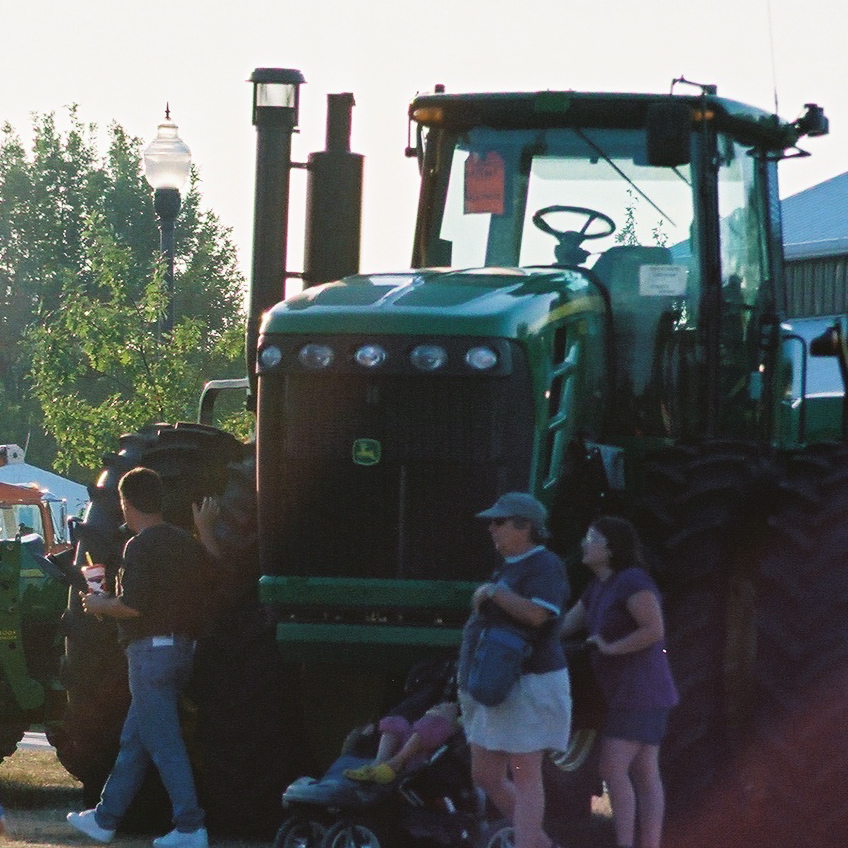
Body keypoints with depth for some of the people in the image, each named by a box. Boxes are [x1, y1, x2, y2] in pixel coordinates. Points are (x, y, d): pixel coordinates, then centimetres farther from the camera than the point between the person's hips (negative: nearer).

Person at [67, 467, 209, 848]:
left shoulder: (140, 546, -14)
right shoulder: (185, 543, 11)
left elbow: (133, 606, -21)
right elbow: (195, 598, 15)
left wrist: (100, 604, -1)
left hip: (151, 649, -9)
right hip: (182, 644, 9)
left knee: (164, 744, -7)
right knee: (133, 740, 16)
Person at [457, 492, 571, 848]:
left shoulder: (544, 565, -12)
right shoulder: (510, 567, 18)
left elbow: (537, 613, -29)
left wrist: (492, 592, -18)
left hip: (526, 686, -10)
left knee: (524, 778, -9)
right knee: (486, 777, 11)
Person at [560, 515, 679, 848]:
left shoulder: (633, 582, -17)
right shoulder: (599, 587, 13)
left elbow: (655, 630, -24)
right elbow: (565, 626, 18)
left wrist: (610, 648, -16)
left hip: (640, 692, -10)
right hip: (623, 692, 10)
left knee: (613, 771, -13)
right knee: (643, 776, 7)